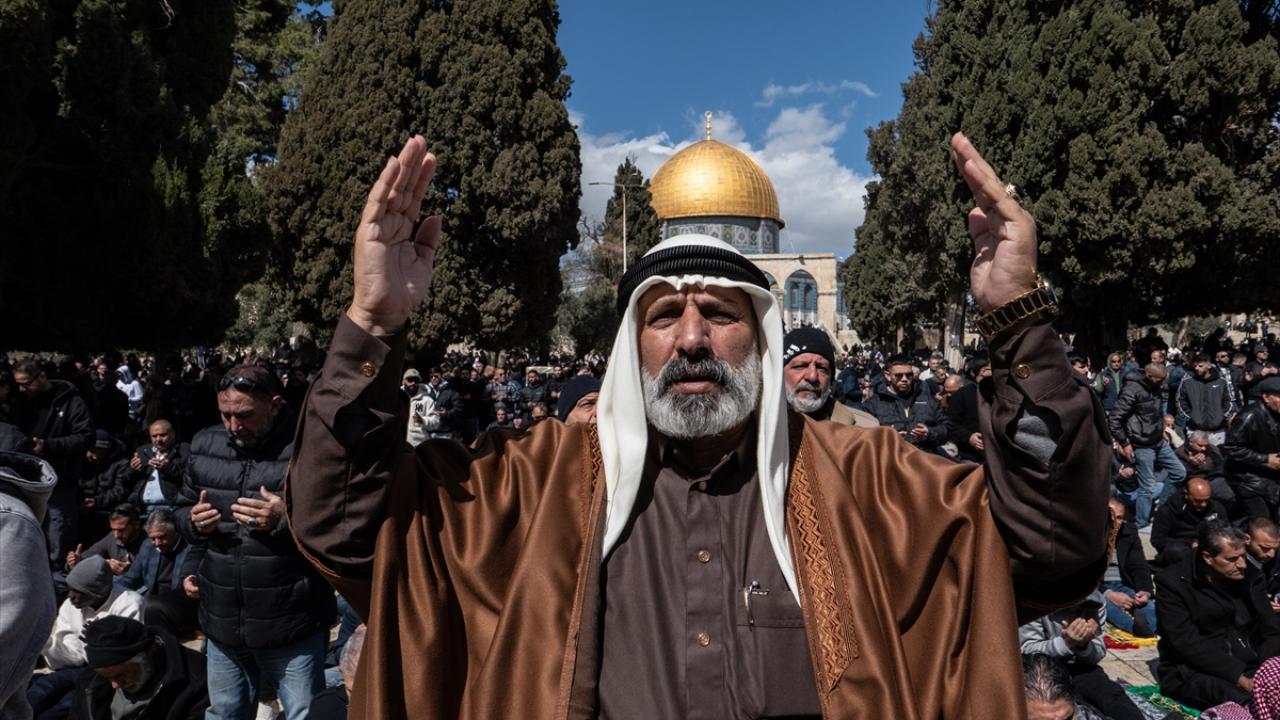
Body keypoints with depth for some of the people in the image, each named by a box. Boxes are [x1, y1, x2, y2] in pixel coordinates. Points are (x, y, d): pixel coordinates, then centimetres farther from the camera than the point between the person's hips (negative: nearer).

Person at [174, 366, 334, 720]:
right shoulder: (205, 445, 4)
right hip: (223, 621, 6)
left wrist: (288, 520, -28)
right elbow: (181, 512, 17)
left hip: (291, 626, -5)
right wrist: (193, 521, -5)